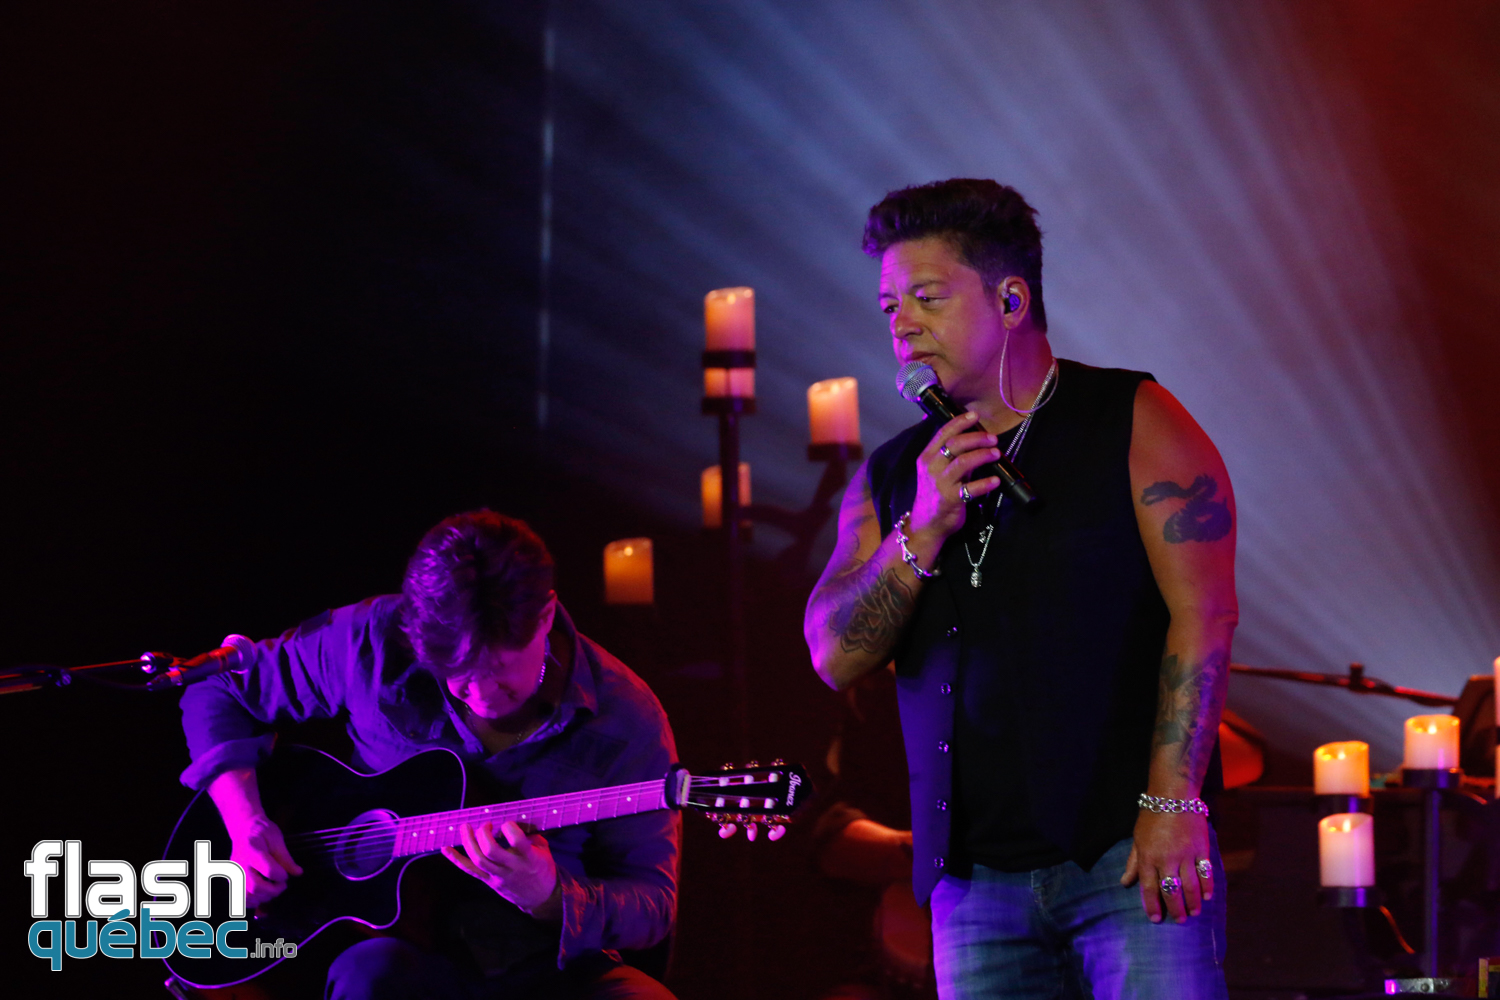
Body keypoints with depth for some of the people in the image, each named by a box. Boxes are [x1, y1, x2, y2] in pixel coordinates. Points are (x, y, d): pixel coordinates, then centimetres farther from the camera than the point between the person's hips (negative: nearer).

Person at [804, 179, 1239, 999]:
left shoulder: (1132, 422, 2)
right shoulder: (893, 477, 15)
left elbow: (1203, 614, -6)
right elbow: (834, 655, 7)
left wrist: (1171, 806, -15)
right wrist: (924, 529, -8)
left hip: (1129, 855, -4)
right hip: (976, 881, 4)